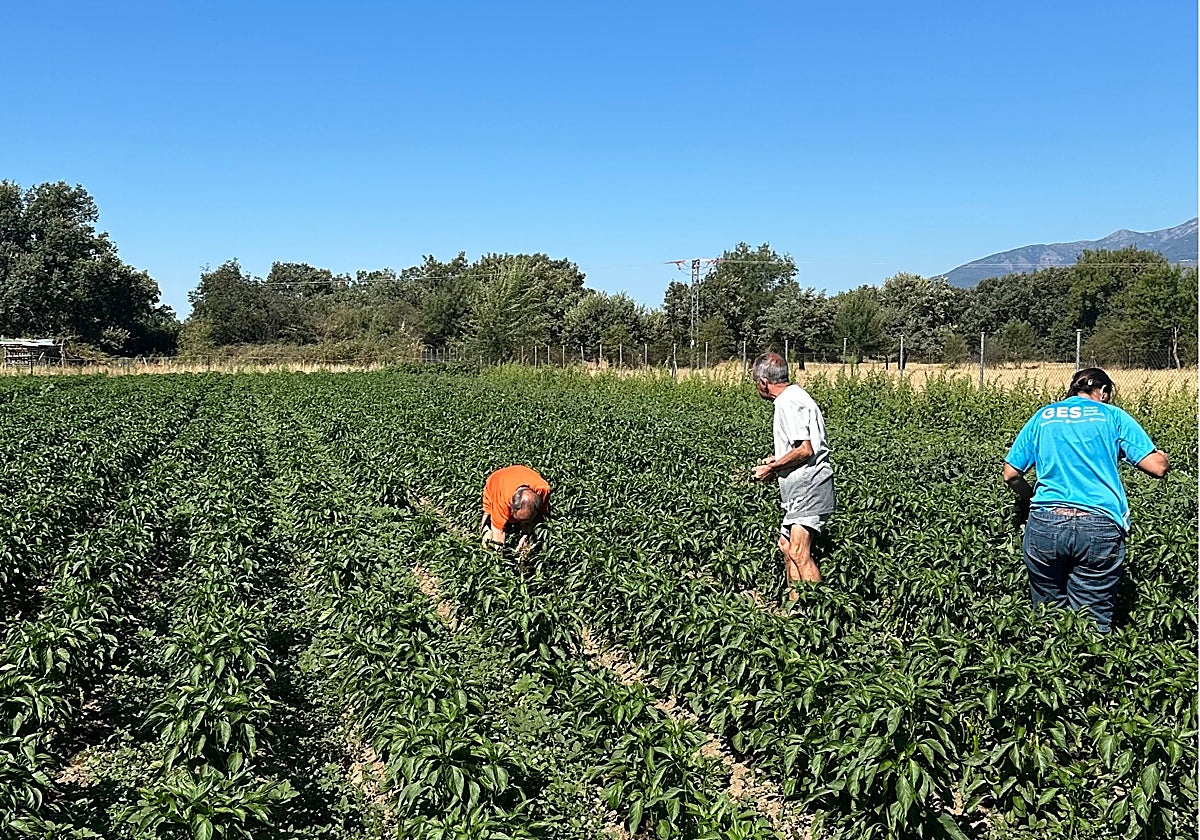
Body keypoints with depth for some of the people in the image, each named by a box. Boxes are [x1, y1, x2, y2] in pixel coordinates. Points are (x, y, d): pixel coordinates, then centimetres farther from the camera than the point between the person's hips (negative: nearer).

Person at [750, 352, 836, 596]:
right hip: (802, 487, 12)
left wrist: (772, 468, -12)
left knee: (798, 551, -19)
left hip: (809, 485, -12)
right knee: (786, 545, 16)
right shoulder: (792, 397, 18)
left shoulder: (788, 402, -15)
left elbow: (805, 449, -23)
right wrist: (777, 460, 19)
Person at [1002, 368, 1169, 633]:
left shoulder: (1042, 417, 18)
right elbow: (1157, 467, 5)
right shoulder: (1112, 415, 11)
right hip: (1100, 528, -2)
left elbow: (1011, 474, 15)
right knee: (1093, 624, 3)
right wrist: (1163, 459, 27)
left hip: (1045, 524, 2)